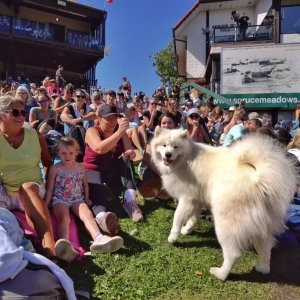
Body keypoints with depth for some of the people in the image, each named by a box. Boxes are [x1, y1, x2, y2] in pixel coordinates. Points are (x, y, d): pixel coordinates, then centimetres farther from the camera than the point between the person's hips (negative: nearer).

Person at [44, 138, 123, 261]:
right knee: (64, 218, -34)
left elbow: (85, 185, 23)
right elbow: (49, 189, 3)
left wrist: (87, 199, 16)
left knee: (87, 214, -28)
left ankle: (99, 239, -55)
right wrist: (45, 207, -2)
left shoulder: (80, 167, 10)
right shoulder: (55, 168, 1)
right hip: (59, 199, -3)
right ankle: (65, 246, -62)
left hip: (77, 199, 3)